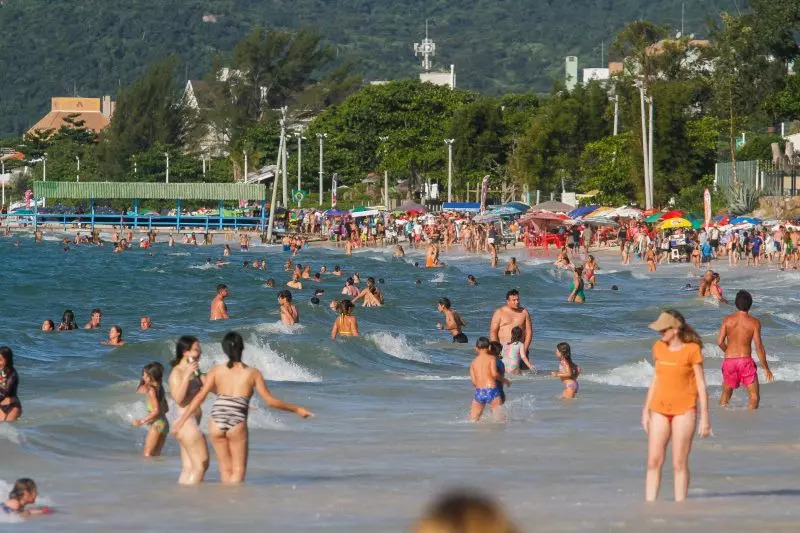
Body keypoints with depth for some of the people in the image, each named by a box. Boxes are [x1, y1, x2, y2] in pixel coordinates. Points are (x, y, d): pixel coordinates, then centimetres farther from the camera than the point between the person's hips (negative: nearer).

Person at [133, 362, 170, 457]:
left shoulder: (151, 390, -15)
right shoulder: (160, 389, 10)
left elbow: (156, 411, -21)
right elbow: (166, 408, 18)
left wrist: (142, 421, -18)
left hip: (156, 424, -9)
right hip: (164, 424, 9)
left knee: (148, 454, -5)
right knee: (156, 455, 12)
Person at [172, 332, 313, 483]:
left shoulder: (216, 371, 6)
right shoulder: (253, 373, 3)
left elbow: (200, 397, 1)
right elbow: (270, 401, 3)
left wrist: (182, 420, 6)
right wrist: (297, 409, 13)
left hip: (216, 423, 2)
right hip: (237, 425, -2)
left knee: (225, 468, 15)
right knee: (238, 470, 8)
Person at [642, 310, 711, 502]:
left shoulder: (692, 350, -9)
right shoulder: (658, 348, 6)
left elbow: (701, 385, -6)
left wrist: (704, 418, -8)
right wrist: (646, 410, 16)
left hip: (684, 409, -4)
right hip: (660, 409, 4)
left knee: (679, 463, -2)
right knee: (654, 462, 0)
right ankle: (649, 504, 3)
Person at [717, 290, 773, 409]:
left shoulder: (727, 320, 0)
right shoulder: (754, 322, -6)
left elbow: (720, 342, -3)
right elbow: (758, 347, -9)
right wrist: (766, 368, -2)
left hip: (729, 360, 3)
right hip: (745, 361, -3)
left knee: (726, 394, 21)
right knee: (755, 396, 3)